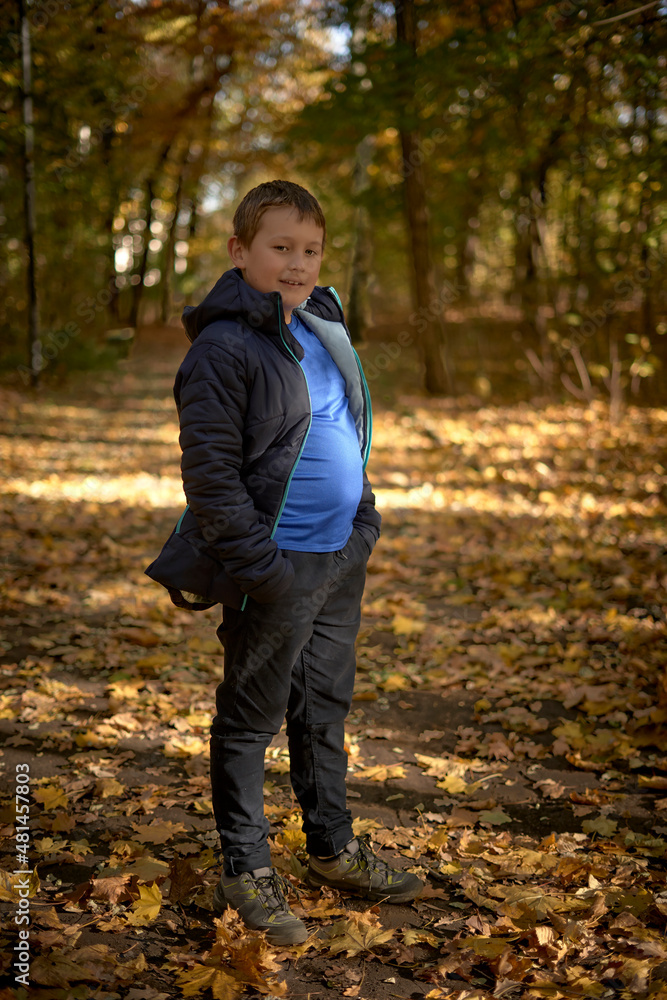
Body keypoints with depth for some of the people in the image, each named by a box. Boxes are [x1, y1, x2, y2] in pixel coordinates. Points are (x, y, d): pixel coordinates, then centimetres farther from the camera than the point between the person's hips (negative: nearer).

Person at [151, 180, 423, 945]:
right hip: (277, 567, -8)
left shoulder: (322, 325, 11)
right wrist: (256, 564, -20)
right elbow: (209, 472, -18)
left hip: (341, 559, 8)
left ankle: (334, 848, 35)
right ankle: (245, 871, 20)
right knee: (252, 717, 6)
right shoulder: (225, 346, -15)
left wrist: (363, 519, 17)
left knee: (325, 706, 19)